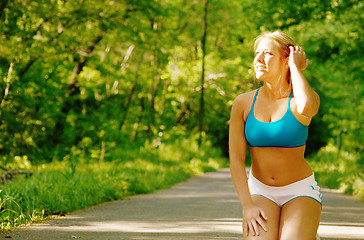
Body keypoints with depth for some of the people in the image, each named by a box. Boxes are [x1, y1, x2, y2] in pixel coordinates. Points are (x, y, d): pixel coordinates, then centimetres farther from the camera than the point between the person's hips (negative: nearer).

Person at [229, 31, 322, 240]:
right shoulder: (243, 103, -3)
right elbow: (236, 159, -3)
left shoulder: (303, 97, -9)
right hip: (260, 191, 2)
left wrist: (295, 67, -20)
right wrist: (247, 206, -13)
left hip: (300, 192, -2)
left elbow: (306, 108, -36)